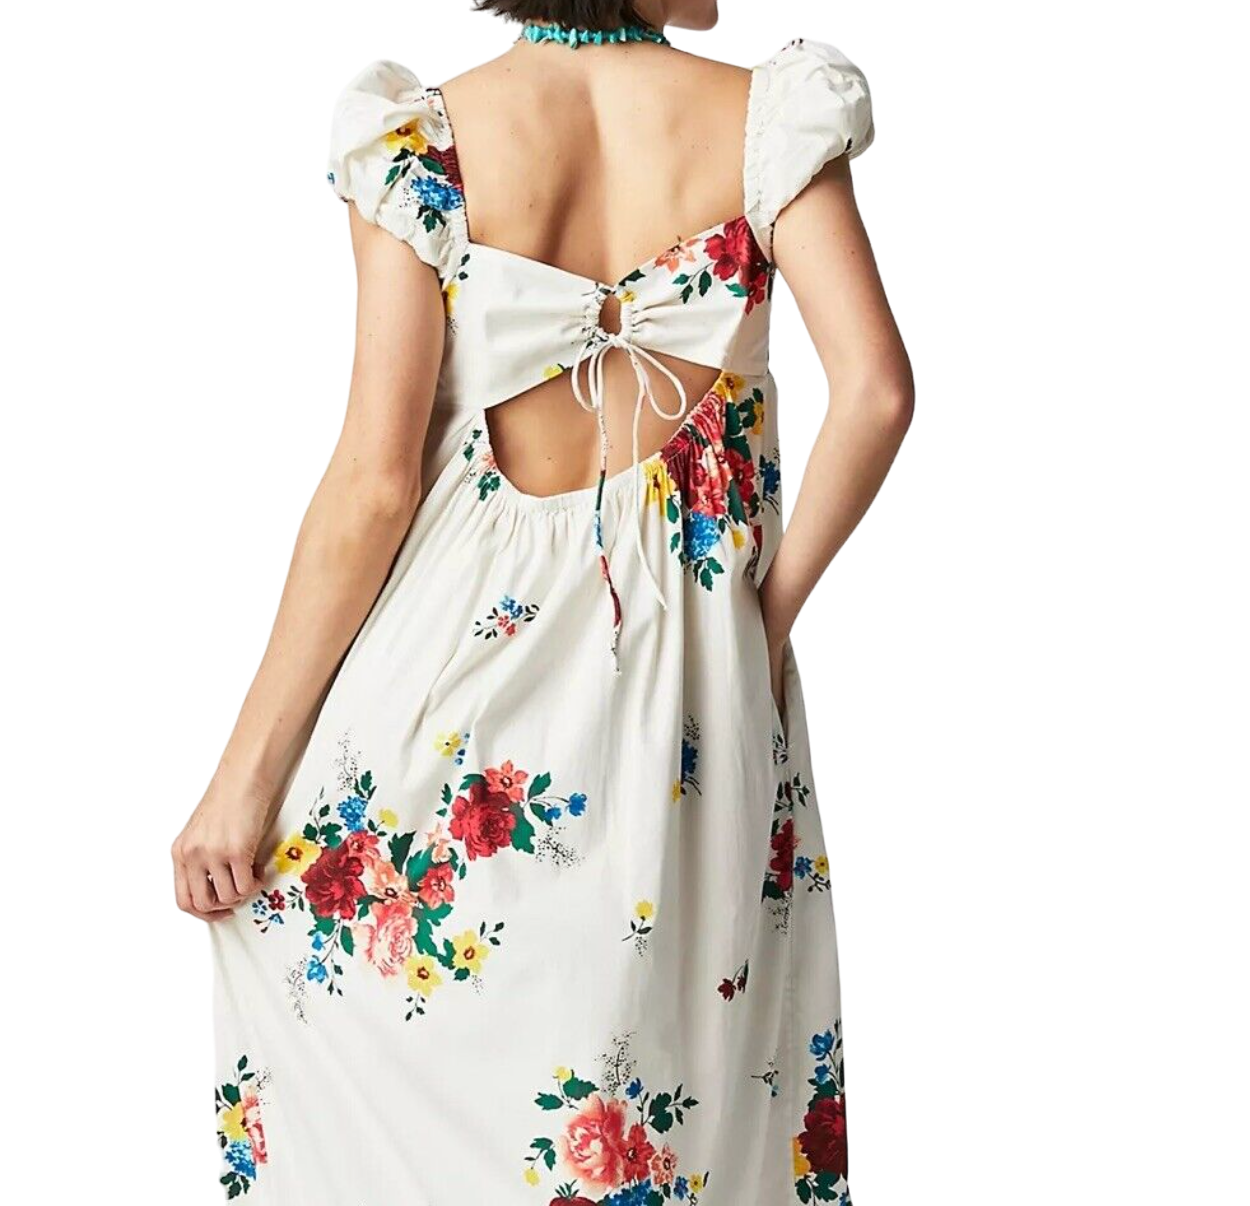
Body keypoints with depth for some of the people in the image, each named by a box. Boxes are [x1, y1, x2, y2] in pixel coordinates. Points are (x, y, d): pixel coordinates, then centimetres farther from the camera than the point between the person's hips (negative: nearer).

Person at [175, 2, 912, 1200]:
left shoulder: (424, 132, -9)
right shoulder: (771, 113, -4)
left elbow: (374, 480, -13)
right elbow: (874, 393, -11)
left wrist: (246, 775, -7)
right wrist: (774, 602, 4)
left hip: (476, 630, -2)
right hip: (703, 664, 2)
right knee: (681, 1044, 15)